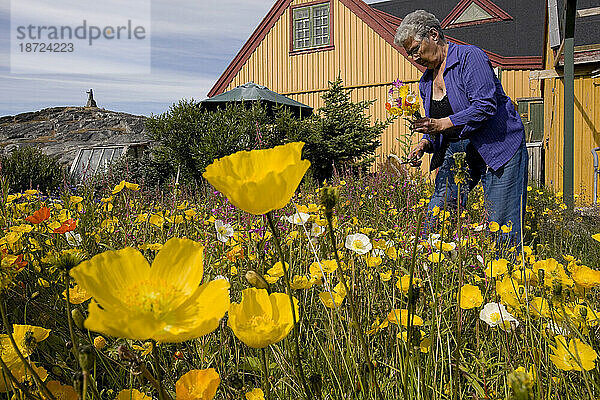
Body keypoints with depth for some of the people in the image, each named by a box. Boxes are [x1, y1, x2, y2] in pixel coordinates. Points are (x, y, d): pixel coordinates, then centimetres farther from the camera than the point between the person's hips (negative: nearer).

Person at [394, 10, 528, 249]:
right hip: (456, 153, 7)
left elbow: (485, 105, -20)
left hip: (497, 147, -7)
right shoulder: (426, 81, 14)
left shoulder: (470, 57, -9)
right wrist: (424, 144, 0)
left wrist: (443, 123, -24)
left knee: (501, 228, -6)